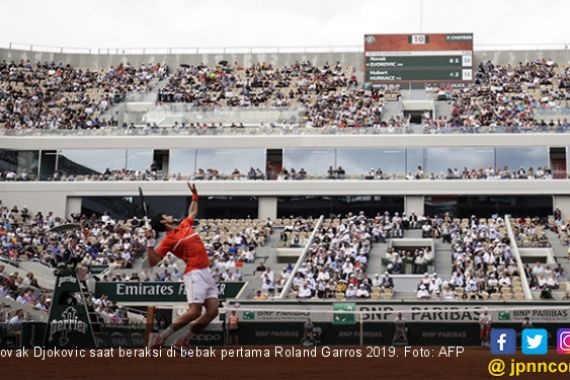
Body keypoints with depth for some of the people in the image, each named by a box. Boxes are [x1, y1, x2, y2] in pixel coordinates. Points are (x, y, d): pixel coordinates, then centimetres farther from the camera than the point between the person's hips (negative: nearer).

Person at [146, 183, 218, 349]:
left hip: (206, 273, 7)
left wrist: (195, 195, 39)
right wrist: (150, 242, -17)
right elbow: (153, 262, -8)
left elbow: (193, 212, 41)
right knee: (194, 312, -17)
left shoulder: (185, 225, 19)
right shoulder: (169, 239, -3)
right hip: (195, 274, -7)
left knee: (212, 312, -3)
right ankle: (161, 337, -5)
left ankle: (183, 341, 5)